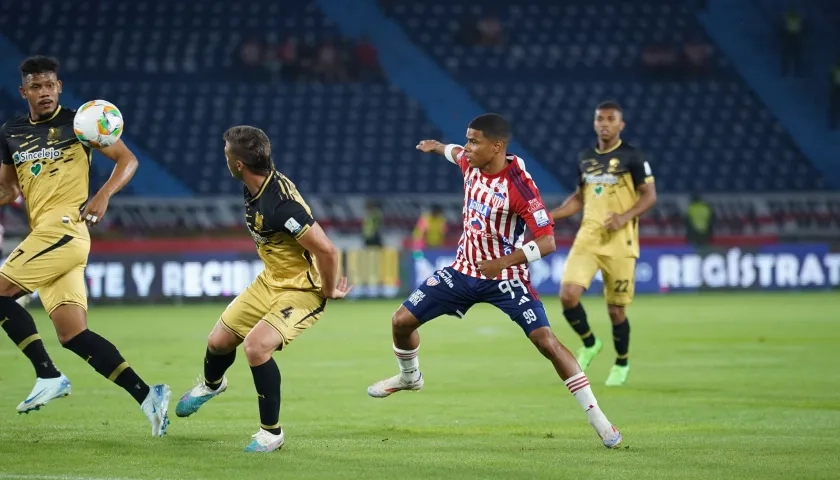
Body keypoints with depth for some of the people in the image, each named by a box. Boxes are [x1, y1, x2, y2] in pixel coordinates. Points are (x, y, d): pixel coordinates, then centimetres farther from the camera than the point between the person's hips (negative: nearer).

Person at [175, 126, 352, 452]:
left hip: (302, 290, -9)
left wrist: (329, 290, -17)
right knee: (219, 340, 14)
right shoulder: (255, 191, -6)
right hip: (270, 280, 9)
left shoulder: (280, 204, -35)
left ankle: (271, 432, -8)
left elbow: (326, 250, -34)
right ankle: (211, 384, 52)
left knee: (256, 345, -27)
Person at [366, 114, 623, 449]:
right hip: (464, 270, 6)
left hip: (505, 276, -6)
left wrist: (504, 262, -39)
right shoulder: (472, 164, -5)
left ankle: (597, 417, -13)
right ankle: (409, 376, 37)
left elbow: (547, 241, -28)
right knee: (402, 320, 4)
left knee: (546, 341, -20)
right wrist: (436, 147, 42)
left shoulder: (519, 186, -26)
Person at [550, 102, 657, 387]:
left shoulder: (631, 157, -4)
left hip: (620, 242, -4)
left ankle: (621, 364, 25)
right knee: (568, 295, -15)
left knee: (616, 309, 1)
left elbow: (649, 195, -5)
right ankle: (589, 344, 12)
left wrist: (625, 217, -21)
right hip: (588, 238, 4)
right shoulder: (585, 158, 11)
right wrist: (548, 215, 10)